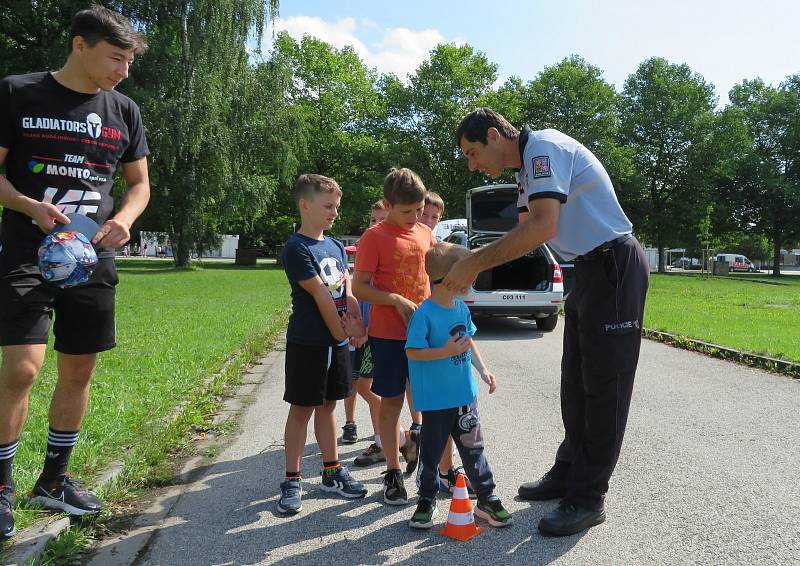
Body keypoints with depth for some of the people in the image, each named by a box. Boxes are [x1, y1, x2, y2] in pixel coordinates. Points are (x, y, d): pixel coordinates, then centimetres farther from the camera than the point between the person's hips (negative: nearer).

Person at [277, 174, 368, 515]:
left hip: (337, 342, 7)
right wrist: (341, 333, -12)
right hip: (307, 343, -6)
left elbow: (347, 294, 5)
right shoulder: (296, 248, -12)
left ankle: (332, 472, 25)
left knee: (327, 405, 15)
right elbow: (320, 295, -16)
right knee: (302, 408, 2)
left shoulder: (337, 248, 11)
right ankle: (292, 481, 13)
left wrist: (357, 325, -11)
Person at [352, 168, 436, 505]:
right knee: (392, 401, 5)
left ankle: (417, 442, 34)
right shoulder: (374, 237, -8)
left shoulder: (425, 233, 8)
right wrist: (398, 301, -21)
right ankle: (393, 473, 18)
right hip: (388, 334, -5)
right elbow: (359, 287, -11)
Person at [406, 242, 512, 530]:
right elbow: (412, 352, -18)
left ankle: (487, 499, 27)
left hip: (465, 393, 6)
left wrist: (483, 369, 12)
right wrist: (446, 352, -26)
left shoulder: (462, 308, 3)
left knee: (473, 447, 13)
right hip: (436, 399, -6)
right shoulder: (425, 314, -19)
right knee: (432, 451, 10)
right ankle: (427, 500, 29)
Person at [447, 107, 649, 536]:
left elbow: (543, 226, -30)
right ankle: (567, 475, 28)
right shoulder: (529, 165, 14)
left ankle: (588, 500, 7)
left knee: (603, 387, -3)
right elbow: (530, 233, 14)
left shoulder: (543, 146, -17)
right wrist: (473, 260, 3)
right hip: (590, 270, 10)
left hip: (615, 267, -10)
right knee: (576, 383, 15)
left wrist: (475, 264, -26)